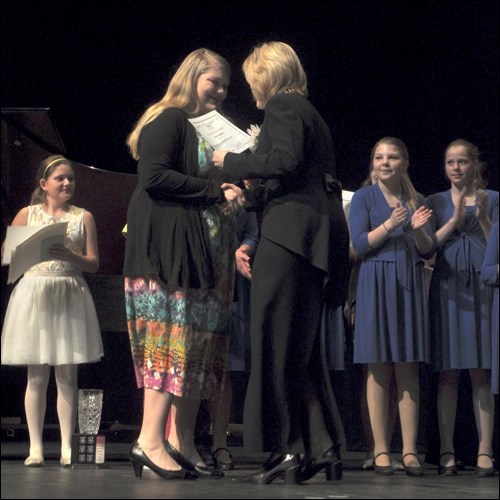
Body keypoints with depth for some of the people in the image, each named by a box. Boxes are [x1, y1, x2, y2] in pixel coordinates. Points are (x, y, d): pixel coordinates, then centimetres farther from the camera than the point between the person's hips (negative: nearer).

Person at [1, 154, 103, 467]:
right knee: (37, 374, 1)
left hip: (70, 296, 0)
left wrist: (70, 256, -15)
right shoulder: (27, 214, 8)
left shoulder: (83, 217, 8)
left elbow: (94, 263, 4)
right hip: (35, 294, 0)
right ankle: (35, 446, 3)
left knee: (67, 373, -1)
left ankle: (67, 446, 2)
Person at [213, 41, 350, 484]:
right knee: (301, 349, 12)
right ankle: (321, 447, 10)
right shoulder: (308, 112, 25)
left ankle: (289, 449, -12)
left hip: (290, 232, -10)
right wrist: (251, 197, 30)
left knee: (277, 345, -9)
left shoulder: (282, 106, -3)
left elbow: (285, 161, -18)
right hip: (315, 237, 10)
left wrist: (233, 162, -6)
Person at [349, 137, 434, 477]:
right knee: (379, 369, -2)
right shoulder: (364, 197, 4)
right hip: (377, 285, -3)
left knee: (409, 369, 1)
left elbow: (428, 250, 10)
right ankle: (381, 450, 1)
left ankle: (410, 450, 1)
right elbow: (360, 245, -6)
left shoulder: (416, 200, 14)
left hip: (410, 286, 3)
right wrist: (390, 224, -18)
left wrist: (417, 229, -10)